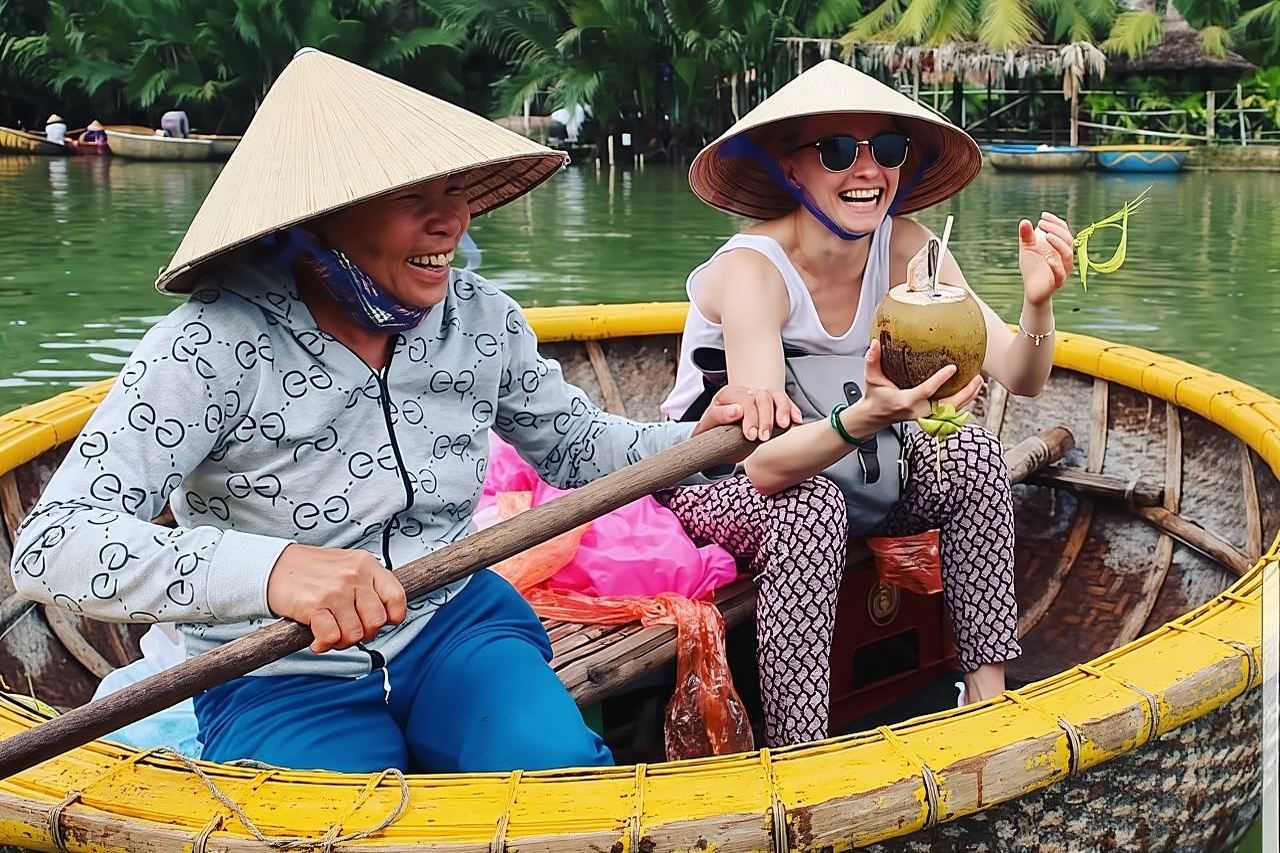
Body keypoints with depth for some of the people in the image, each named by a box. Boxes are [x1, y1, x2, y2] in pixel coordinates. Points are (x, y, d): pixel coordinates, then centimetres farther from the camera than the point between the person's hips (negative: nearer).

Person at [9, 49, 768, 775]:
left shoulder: (480, 317, -2)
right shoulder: (217, 345, -20)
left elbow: (574, 444, 15)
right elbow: (52, 547, -27)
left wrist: (697, 440, -6)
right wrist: (268, 567, -44)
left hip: (455, 625, 4)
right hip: (281, 676, -3)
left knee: (566, 775, -23)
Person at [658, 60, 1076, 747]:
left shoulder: (904, 247, -12)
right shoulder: (752, 270, -28)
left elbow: (1019, 379, -14)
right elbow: (765, 464, -37)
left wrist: (1038, 304, -35)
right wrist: (866, 419, -55)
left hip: (835, 465, 6)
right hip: (714, 479, -5)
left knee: (973, 454, -18)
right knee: (812, 507, -36)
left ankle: (988, 698, -11)